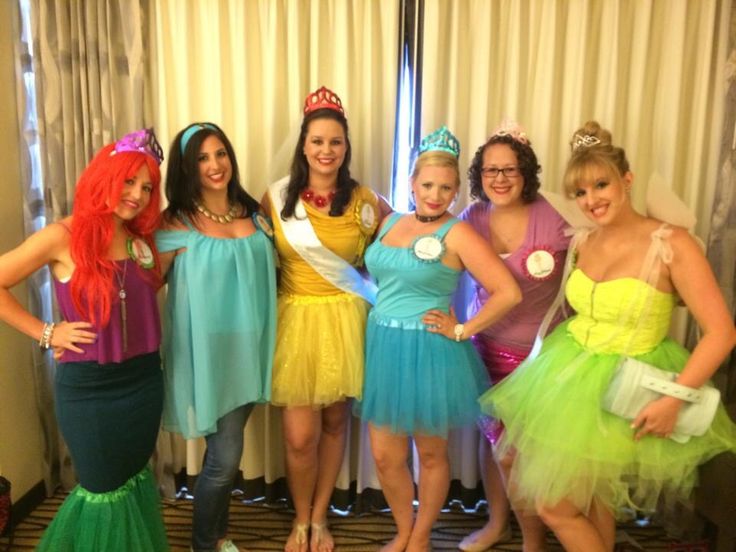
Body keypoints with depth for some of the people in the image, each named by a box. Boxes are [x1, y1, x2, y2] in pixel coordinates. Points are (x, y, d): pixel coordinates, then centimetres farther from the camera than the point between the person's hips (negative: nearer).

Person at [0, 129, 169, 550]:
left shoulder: (141, 240, 4)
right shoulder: (63, 237, -13)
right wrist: (46, 333, -10)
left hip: (144, 380, 5)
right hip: (88, 387, -5)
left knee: (136, 480, 20)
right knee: (103, 490, 12)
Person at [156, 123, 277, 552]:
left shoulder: (253, 213, 5)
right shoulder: (177, 223, -11)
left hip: (248, 350, 5)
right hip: (206, 353, -5)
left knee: (226, 454, 19)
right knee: (225, 457, 2)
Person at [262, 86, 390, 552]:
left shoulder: (364, 201, -3)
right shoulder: (276, 197, -2)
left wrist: (365, 282, -1)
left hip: (344, 320, 1)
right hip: (294, 319, 0)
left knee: (335, 423, 13)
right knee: (300, 436, 0)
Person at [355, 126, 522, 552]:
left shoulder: (457, 233, -11)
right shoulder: (391, 223, 6)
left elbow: (509, 293, -16)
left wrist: (462, 331, -12)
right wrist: (380, 321, 8)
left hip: (429, 354, -5)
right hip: (383, 349, 5)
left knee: (431, 454, 13)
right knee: (385, 456, 12)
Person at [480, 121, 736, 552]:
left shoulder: (673, 245, -17)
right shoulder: (581, 244, 0)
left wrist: (675, 398, -22)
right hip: (568, 374, 6)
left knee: (554, 505, 1)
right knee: (588, 496, 20)